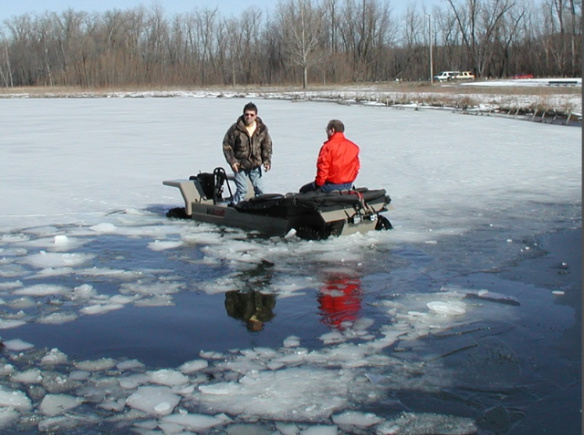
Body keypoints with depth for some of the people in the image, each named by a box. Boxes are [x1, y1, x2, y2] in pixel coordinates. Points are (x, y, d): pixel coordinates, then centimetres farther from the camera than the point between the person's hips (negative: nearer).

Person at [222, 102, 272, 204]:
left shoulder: (262, 129, -2)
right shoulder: (235, 129, -13)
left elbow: (267, 145, 9)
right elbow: (227, 145, -6)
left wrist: (267, 161, 0)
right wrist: (232, 161, -13)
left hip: (256, 165, 4)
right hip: (240, 165, -3)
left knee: (259, 189, 9)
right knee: (242, 190, -5)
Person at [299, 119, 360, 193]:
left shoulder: (328, 146, -15)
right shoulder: (353, 146, 4)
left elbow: (322, 167, -17)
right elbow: (356, 166, 11)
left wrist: (318, 183, -4)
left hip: (332, 185, -7)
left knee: (303, 190, 10)